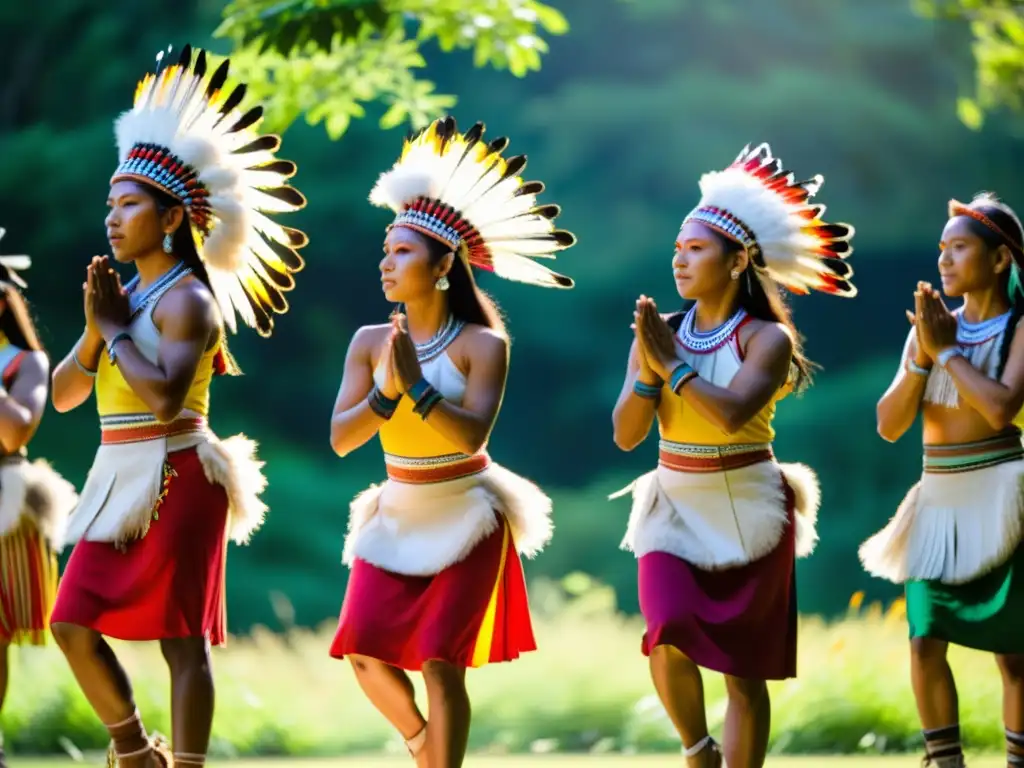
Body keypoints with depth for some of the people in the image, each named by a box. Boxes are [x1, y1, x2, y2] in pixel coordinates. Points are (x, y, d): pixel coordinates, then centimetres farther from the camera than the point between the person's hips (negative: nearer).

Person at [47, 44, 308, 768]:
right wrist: (94, 332, -4)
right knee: (74, 624, 7)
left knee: (181, 638, -5)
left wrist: (114, 331, -13)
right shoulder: (120, 294, 14)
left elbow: (164, 399, -24)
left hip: (175, 479, -9)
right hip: (121, 481, 9)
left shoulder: (187, 298, -11)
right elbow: (64, 395, 12)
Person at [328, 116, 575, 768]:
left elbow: (472, 434, -22)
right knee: (365, 653, -4)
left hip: (464, 516, -4)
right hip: (397, 515, 4)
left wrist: (415, 384, -26)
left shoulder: (482, 344, -11)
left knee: (440, 661, -8)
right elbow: (341, 439, -7)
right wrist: (386, 393, -22)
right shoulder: (370, 341, -1)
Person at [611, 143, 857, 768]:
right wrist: (648, 369, -15)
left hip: (745, 511, -2)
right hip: (674, 507, 3)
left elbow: (731, 412, -25)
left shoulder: (766, 338, -8)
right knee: (668, 636, -19)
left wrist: (673, 363, -16)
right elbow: (627, 435, -1)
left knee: (744, 669, 2)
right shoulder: (659, 332, 4)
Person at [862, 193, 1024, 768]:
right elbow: (890, 425, 4)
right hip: (939, 504, 4)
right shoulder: (931, 327, 9)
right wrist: (920, 356, -9)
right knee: (925, 642, -7)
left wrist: (947, 350, -12)